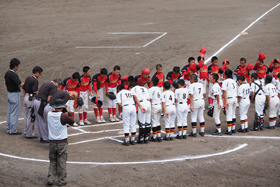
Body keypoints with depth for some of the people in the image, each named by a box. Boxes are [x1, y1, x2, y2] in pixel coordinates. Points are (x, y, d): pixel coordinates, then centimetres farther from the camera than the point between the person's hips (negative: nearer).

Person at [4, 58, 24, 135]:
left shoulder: (7, 73, 7)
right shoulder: (13, 74, -21)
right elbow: (20, 84, -25)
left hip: (10, 94, 9)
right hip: (15, 94, -9)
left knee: (9, 112, 14)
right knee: (14, 113, -3)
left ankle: (8, 129, 19)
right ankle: (13, 130, 0)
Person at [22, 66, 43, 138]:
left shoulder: (27, 78, 10)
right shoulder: (35, 80, -17)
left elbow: (24, 90, 16)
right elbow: (36, 92, -20)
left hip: (26, 98, 9)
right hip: (32, 99, -9)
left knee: (26, 116, 15)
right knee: (31, 117, -3)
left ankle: (26, 132, 23)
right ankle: (29, 134, 1)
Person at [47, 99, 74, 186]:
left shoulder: (49, 114, -1)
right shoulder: (63, 116, -14)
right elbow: (71, 121, -2)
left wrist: (65, 112, 8)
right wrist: (68, 112, 7)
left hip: (52, 142, 4)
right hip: (62, 143, -4)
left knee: (52, 162, 13)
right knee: (61, 162, 5)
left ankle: (50, 179, 8)